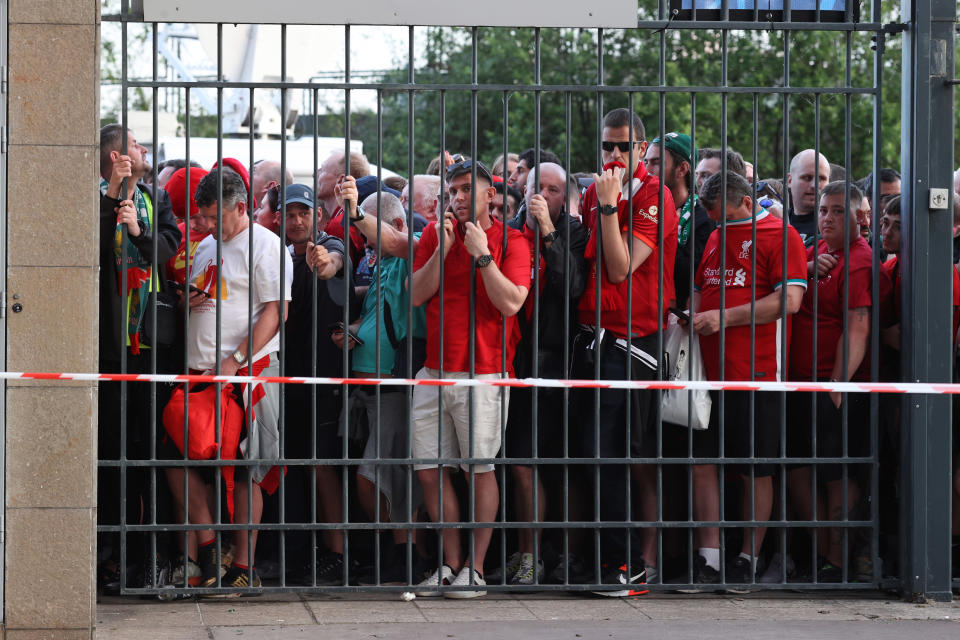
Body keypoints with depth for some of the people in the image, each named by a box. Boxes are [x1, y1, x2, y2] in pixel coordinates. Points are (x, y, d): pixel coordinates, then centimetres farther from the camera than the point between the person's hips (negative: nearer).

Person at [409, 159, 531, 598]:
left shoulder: (511, 241, 0)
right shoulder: (436, 234, 10)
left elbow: (511, 302, -12)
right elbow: (417, 295, 3)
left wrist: (482, 254, -14)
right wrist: (442, 250, -7)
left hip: (482, 375, -4)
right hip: (434, 372, 4)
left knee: (480, 470, -2)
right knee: (429, 471, 3)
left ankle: (476, 567, 5)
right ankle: (451, 563, 14)